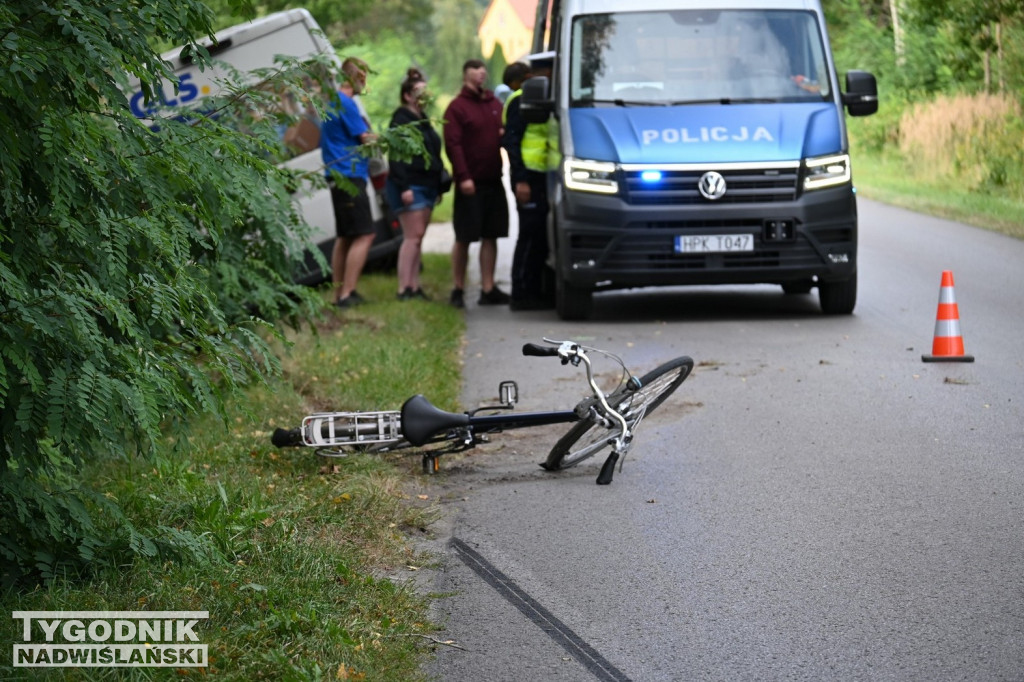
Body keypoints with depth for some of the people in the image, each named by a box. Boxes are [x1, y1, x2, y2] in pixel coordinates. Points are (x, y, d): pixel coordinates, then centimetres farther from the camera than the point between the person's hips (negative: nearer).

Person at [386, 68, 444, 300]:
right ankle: (404, 288, -10)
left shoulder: (422, 120, 20)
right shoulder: (401, 120, -9)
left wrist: (438, 185, 19)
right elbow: (397, 156, -16)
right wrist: (404, 187, -23)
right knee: (413, 236, -11)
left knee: (417, 238, 8)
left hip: (426, 185, 9)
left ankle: (414, 287, 10)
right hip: (410, 187, -9)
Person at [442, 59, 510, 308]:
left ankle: (488, 289, 11)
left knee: (491, 236, 6)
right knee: (464, 238, -1)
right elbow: (453, 144, -11)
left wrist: (505, 135, -2)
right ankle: (458, 289, 7)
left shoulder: (494, 104, 14)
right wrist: (463, 177, -19)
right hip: (470, 184, -6)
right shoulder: (457, 107, -4)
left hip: (493, 182, 6)